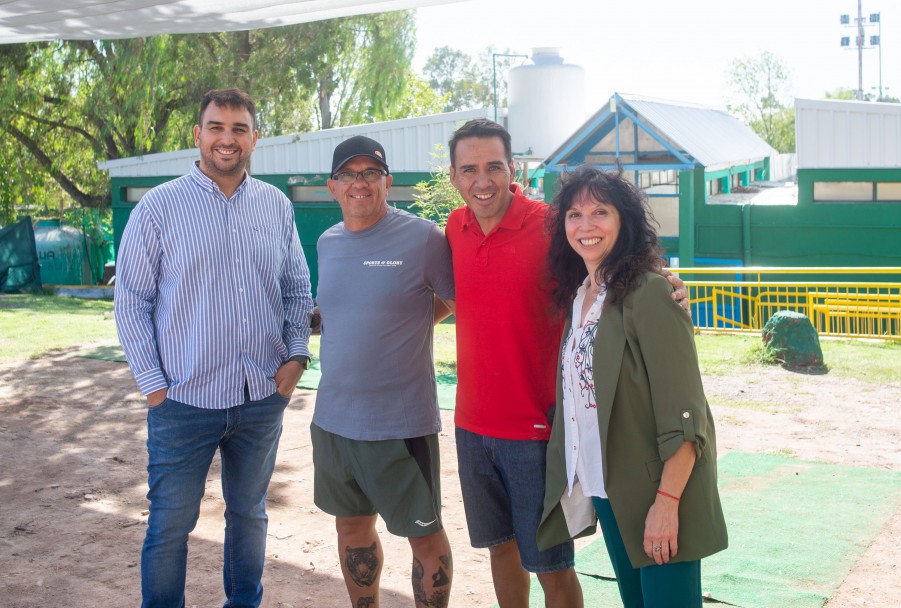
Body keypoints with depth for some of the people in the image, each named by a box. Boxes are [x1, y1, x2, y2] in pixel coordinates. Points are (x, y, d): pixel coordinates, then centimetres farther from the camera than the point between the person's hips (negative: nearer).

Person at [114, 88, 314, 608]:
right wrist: (153, 383, -8)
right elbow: (131, 301, -4)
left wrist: (297, 353, -1)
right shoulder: (159, 207, -5)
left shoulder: (277, 206, 5)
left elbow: (298, 289, 12)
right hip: (185, 401, -3)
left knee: (250, 514, 18)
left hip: (264, 397, 3)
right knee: (171, 526, 6)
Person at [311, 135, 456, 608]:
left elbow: (458, 301, -1)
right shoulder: (327, 243, 8)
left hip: (402, 423, -6)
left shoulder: (423, 238, -11)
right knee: (352, 524, 19)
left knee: (424, 535, 7)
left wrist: (411, 320, -4)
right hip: (333, 419, 6)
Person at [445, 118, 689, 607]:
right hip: (474, 423, 5)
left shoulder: (550, 227, -14)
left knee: (551, 566, 3)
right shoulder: (455, 228, 2)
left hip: (536, 426, -5)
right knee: (500, 546, 20)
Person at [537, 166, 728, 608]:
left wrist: (667, 501, -22)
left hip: (655, 489, -7)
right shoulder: (577, 295, 8)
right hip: (605, 488, 7)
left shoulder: (648, 293, -16)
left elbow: (682, 413, -19)